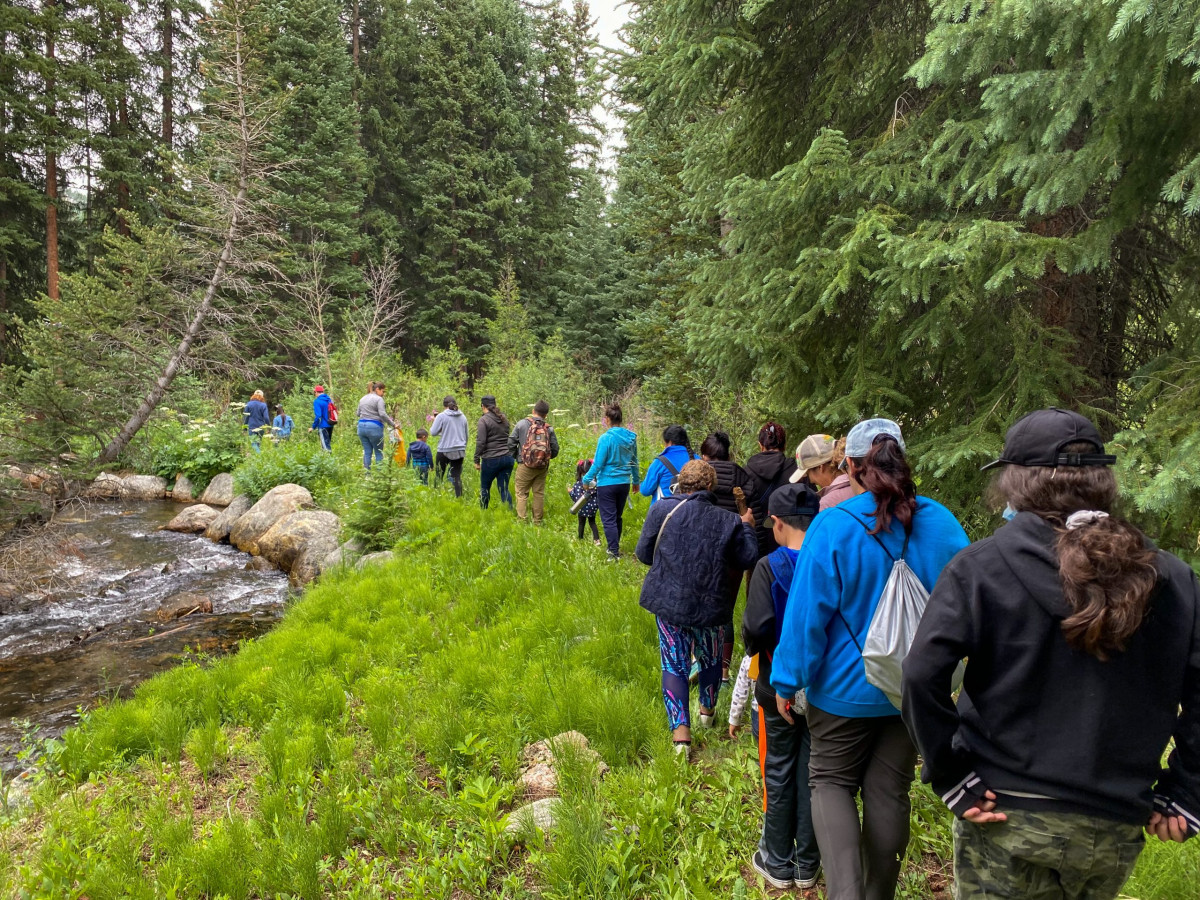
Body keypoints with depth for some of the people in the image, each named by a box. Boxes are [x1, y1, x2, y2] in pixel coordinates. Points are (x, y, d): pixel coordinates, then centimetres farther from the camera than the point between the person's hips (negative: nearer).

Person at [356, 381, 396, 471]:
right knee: (379, 452, 3)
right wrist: (393, 424, -14)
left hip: (361, 426, 6)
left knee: (367, 452, 10)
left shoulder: (363, 399, 15)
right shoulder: (378, 399, -7)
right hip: (374, 427, -6)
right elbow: (382, 414, -17)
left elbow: (358, 413, 20)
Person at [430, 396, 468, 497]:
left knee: (438, 476, 10)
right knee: (457, 477, 4)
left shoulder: (441, 416, -8)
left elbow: (433, 432, -6)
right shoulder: (463, 417, 6)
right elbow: (466, 435, 15)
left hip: (444, 450, -3)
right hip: (459, 451, 4)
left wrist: (434, 421, 12)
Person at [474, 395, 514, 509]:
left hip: (491, 460, -5)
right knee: (504, 489, 7)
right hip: (507, 458, 5)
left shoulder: (483, 420, -9)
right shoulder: (504, 419, 11)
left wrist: (477, 460, -7)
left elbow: (480, 442, -13)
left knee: (485, 488, 13)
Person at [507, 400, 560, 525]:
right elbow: (555, 449, 2)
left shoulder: (522, 423, -4)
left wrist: (513, 456, 13)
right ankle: (538, 522, 16)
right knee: (539, 493, 11)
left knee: (521, 493, 4)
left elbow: (511, 442, -3)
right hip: (542, 467, 2)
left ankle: (521, 520, -3)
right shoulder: (549, 428, -1)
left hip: (525, 466, -2)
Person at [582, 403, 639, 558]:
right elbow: (634, 462, 11)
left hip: (607, 484, -6)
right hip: (624, 483, 6)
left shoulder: (606, 438, -17)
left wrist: (587, 479, -1)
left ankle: (614, 552, -4)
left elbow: (598, 464, -14)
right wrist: (635, 480, 24)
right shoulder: (631, 437, 0)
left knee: (608, 519, 0)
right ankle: (615, 546, 32)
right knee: (618, 517, 20)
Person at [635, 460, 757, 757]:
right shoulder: (728, 521, -8)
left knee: (674, 665, 8)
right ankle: (708, 710, 46)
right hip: (709, 607, 1)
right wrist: (747, 528, 19)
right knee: (711, 658, 25)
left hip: (668, 603, 0)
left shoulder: (661, 510, -8)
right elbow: (747, 559, 3)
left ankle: (680, 732, -3)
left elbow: (643, 553, 0)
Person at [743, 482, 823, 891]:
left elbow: (757, 628, -25)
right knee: (812, 772, 16)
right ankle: (807, 865, 29)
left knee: (778, 773, 13)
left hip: (779, 688, -3)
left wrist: (751, 644, -3)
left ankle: (777, 864, 27)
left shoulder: (770, 566, -19)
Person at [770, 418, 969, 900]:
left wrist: (787, 680, -5)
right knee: (889, 791, 17)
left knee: (831, 779, 15)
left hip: (847, 685, -3)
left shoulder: (832, 526, -20)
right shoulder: (940, 523, -7)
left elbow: (807, 612, -17)